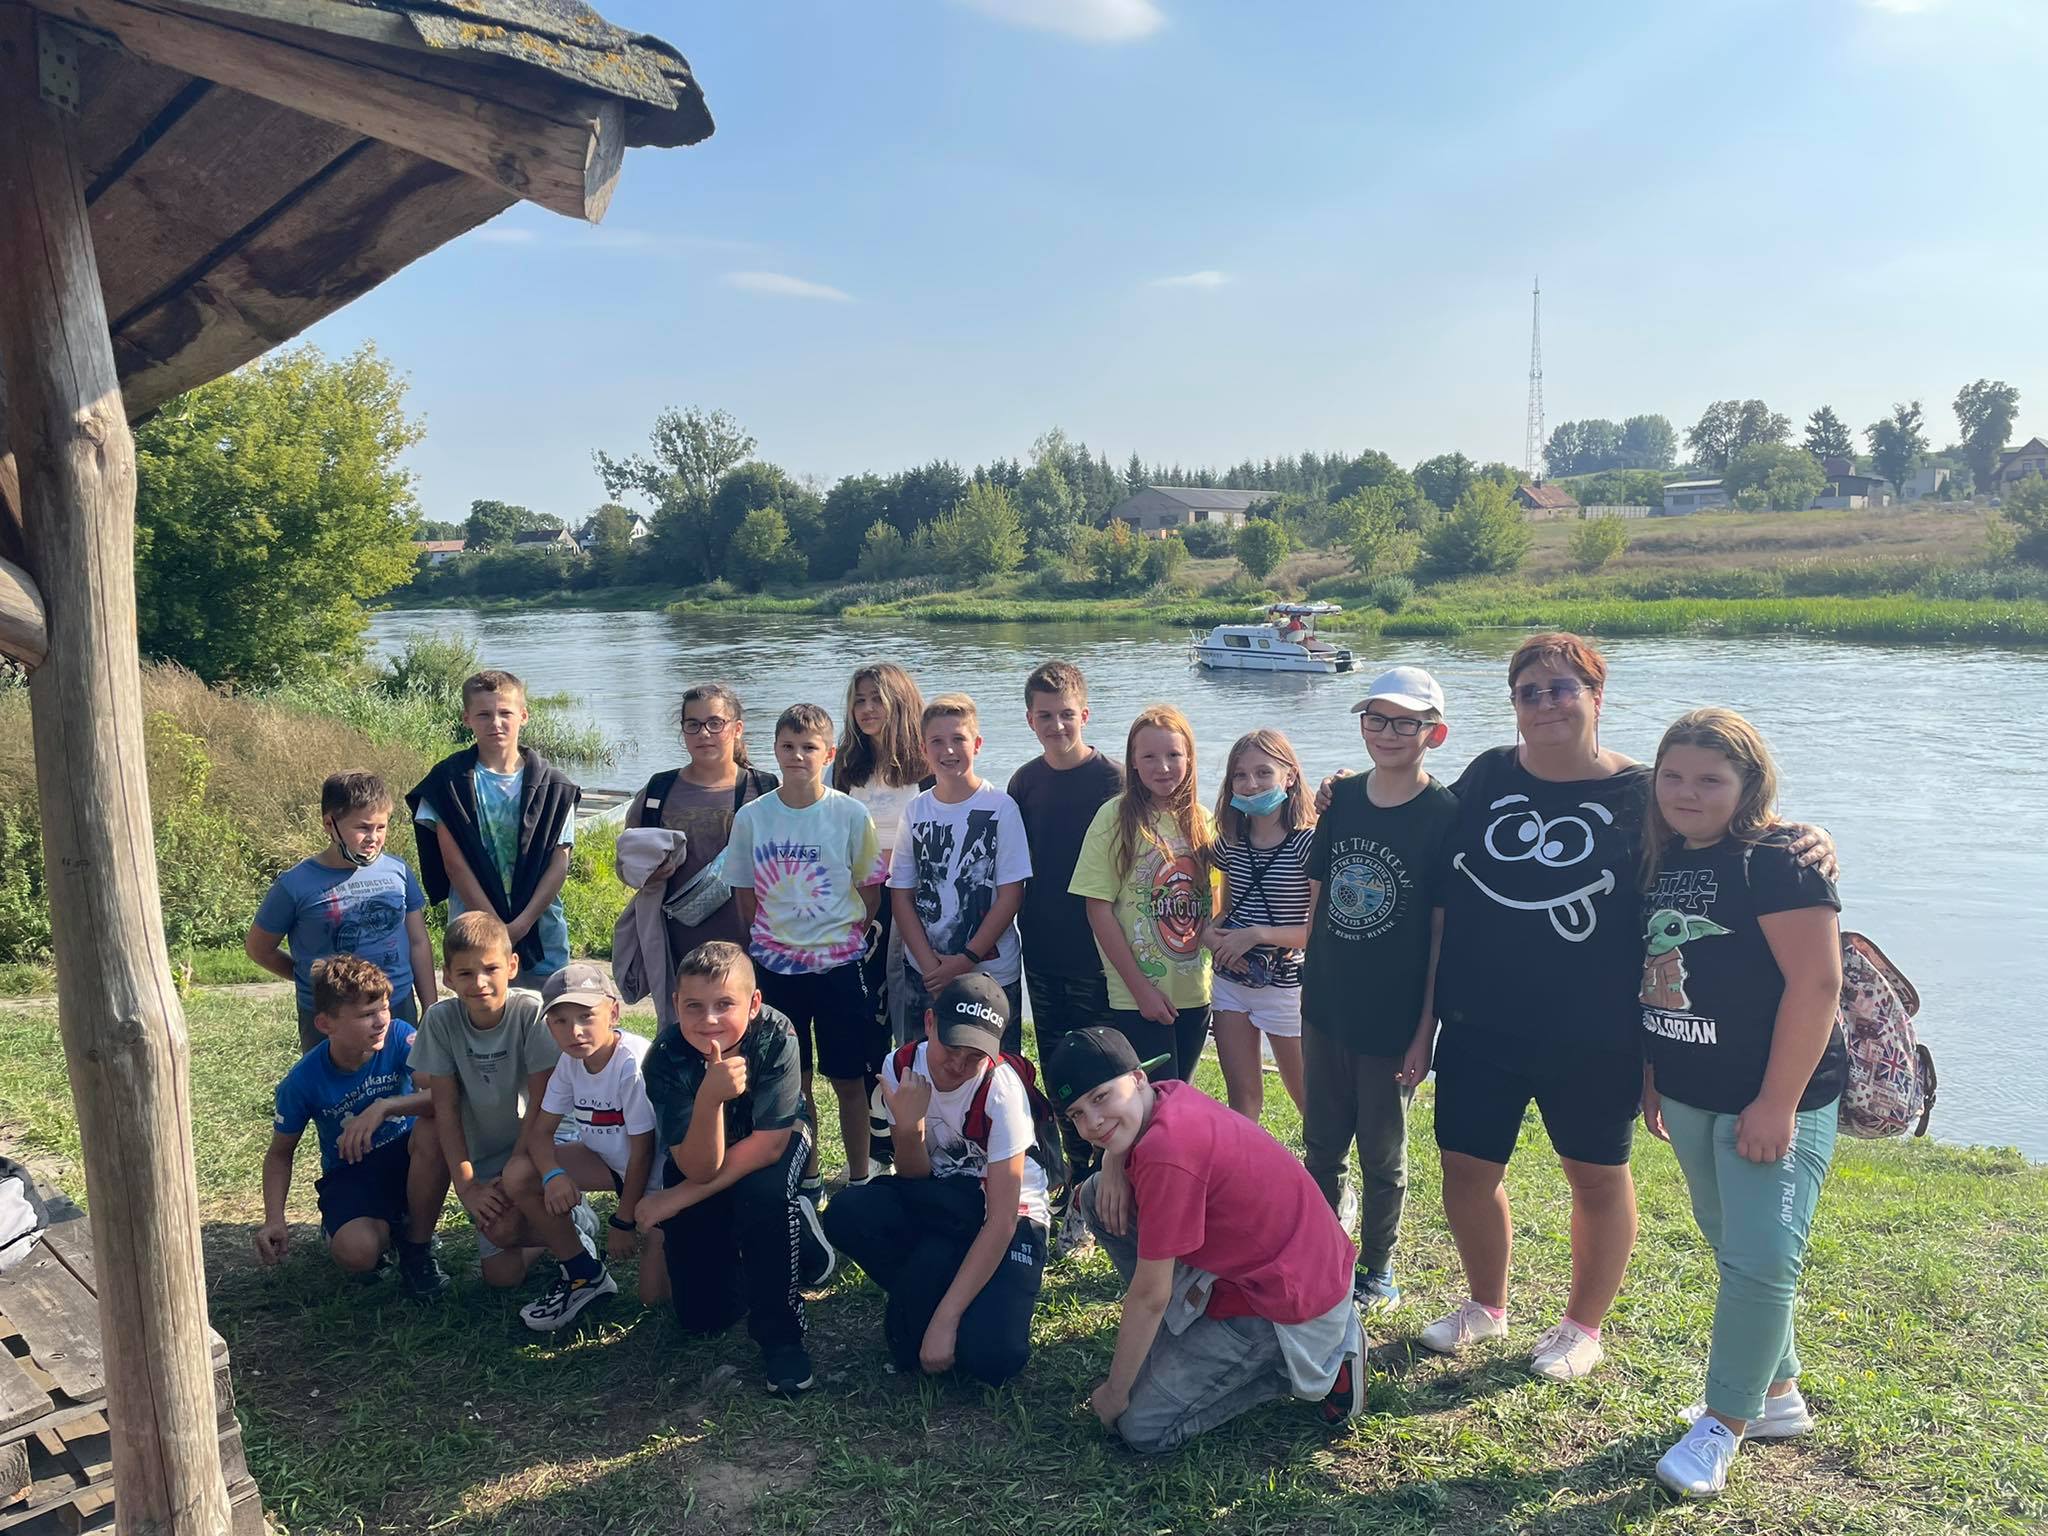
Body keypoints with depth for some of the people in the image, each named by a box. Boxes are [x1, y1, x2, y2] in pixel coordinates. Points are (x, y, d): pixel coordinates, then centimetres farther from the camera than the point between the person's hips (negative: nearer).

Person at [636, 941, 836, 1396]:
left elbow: (767, 1144, -29)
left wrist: (679, 1198, -25)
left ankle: (781, 1337, -15)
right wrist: (710, 1097, -51)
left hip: (773, 1150, -2)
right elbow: (699, 1168, -32)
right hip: (699, 1159, 2)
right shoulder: (667, 1057, -29)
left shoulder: (775, 1035, -32)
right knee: (702, 1316, -2)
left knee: (763, 1194, -37)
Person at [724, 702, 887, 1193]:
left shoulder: (851, 814, -7)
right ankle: (806, 1178, 27)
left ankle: (859, 1179, 20)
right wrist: (770, 939, 6)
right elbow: (744, 891, 9)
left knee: (848, 1079, 6)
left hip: (838, 964, -2)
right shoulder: (752, 816, -2)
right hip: (776, 966, 2)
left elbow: (871, 888, 3)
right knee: (793, 1079, 11)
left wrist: (846, 934, 1)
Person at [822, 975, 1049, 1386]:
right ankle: (917, 1305, -3)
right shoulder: (901, 1067, -12)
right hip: (934, 1211, 4)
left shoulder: (1001, 1087, -25)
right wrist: (909, 1127, -30)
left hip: (1008, 1219, -4)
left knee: (990, 1357, -29)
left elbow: (1002, 1219, -27)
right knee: (846, 1215, -26)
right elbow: (913, 1179, -7)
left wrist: (945, 1320, -30)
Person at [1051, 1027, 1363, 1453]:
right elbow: (1117, 1140, 22)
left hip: (1287, 1304, -9)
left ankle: (1324, 1360, 2)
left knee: (1142, 1428, -3)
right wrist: (1112, 1167, -4)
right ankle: (1182, 1336, 12)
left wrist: (1114, 1393, -6)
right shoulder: (1173, 1094, -4)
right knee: (1098, 1197, 3)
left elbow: (1149, 1296, -20)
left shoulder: (1165, 1153, -29)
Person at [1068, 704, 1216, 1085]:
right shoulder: (1116, 817, -10)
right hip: (1135, 997, -5)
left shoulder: (1201, 820, 5)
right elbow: (1099, 911, -11)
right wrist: (1141, 988, -12)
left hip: (1194, 995, 5)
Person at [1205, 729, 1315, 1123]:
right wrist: (1210, 933, -6)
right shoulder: (1231, 841, 3)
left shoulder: (1309, 843, -16)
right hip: (1231, 983, 5)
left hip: (1285, 985, -5)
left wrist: (1256, 935, -22)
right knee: (1241, 1098, 15)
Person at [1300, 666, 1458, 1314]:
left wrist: (1425, 1029, -13)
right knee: (1321, 1147, 17)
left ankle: (1377, 1271, 32)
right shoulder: (1342, 798, 2)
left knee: (1382, 1156, 13)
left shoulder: (1445, 815, -13)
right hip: (1326, 1010, 5)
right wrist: (1312, 982, 9)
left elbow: (1443, 931, -12)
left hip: (1393, 1020, -4)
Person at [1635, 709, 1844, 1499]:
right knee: (1732, 1250, 18)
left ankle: (1724, 1422, 11)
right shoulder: (1663, 861, 6)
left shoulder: (1778, 861, -16)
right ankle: (1777, 1394, 35)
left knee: (1762, 1260, -5)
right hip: (1692, 1099, 8)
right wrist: (1651, 1078, 16)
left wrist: (1777, 1103, -21)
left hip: (1773, 1099, -7)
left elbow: (1816, 983, -20)